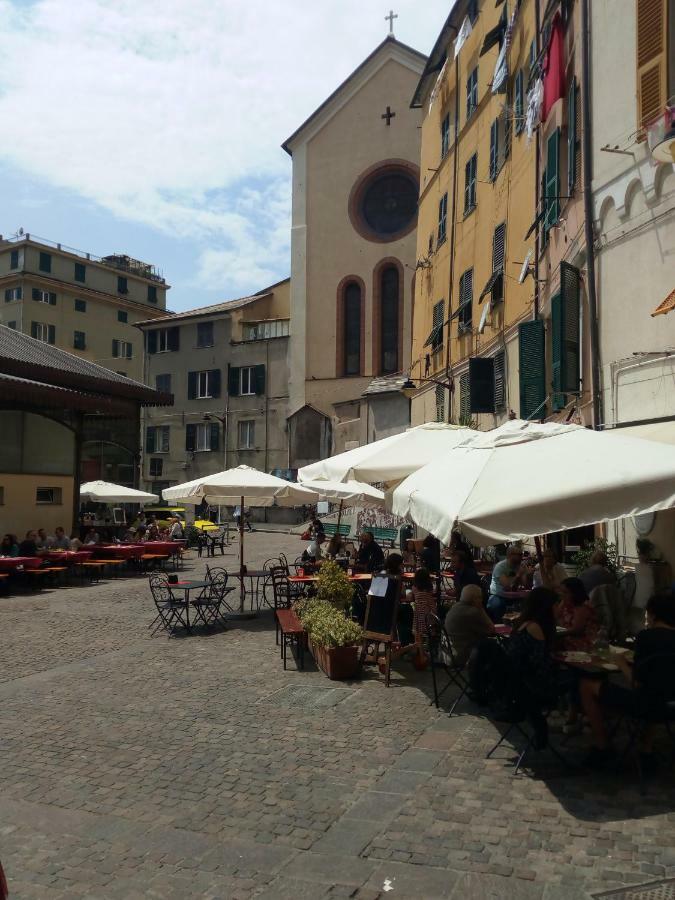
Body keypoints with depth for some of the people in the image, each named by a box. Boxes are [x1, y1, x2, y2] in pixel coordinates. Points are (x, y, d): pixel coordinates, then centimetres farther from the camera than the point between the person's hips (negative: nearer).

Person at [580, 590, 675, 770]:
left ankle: (601, 747, 15)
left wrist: (622, 664, 0)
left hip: (645, 702, -7)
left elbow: (637, 682, -17)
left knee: (587, 686, 6)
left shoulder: (646, 636, -15)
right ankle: (647, 750, 36)